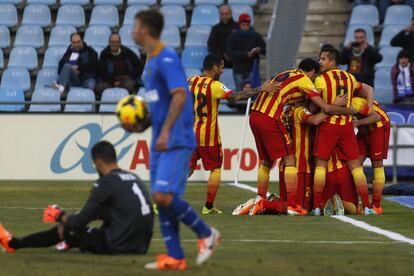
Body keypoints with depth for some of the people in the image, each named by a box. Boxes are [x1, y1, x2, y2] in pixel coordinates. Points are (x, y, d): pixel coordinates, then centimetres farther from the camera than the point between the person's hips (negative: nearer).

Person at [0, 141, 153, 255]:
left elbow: (82, 220, -9)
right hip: (141, 247, 7)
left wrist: (62, 218, 13)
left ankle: (14, 244, 27)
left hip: (118, 247, -6)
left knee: (65, 229, 11)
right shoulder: (134, 179, 13)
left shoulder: (106, 182, -10)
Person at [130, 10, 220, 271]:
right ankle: (175, 257, 7)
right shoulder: (151, 61, 16)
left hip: (176, 141, -10)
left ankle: (206, 234, 0)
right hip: (160, 142, 10)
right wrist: (143, 125, 13)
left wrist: (166, 132, -26)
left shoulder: (166, 58, -13)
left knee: (164, 196, -16)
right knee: (161, 199, 5)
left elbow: (179, 95, -22)